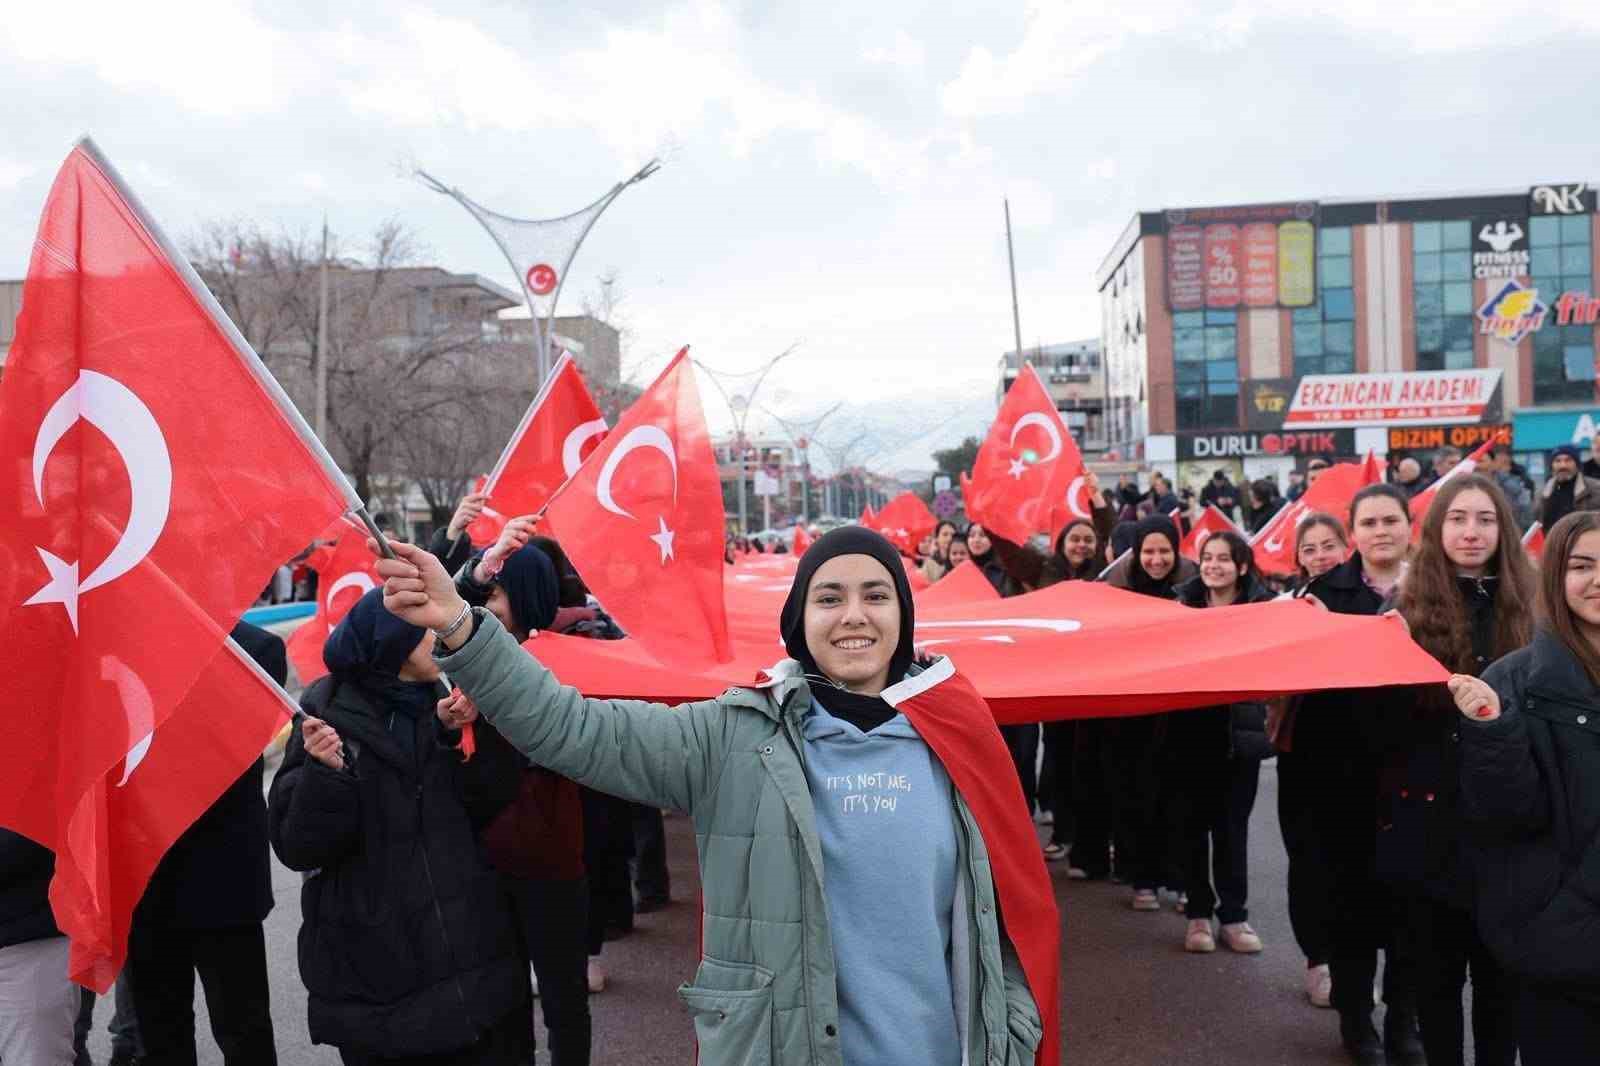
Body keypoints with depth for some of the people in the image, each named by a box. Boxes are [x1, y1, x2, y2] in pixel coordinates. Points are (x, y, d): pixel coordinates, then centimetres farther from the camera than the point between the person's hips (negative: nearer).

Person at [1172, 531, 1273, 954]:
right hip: (1191, 731, 1)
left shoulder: (1262, 606, 0)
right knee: (1194, 824, 7)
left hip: (1240, 733, -1)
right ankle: (1198, 913, 18)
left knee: (1232, 827, 7)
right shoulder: (1184, 602, 4)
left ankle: (1233, 915, 18)